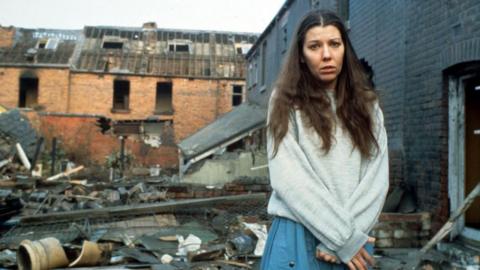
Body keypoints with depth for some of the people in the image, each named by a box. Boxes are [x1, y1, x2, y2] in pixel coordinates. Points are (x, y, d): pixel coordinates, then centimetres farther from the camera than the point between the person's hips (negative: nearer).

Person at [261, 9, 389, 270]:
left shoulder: (367, 105, 6)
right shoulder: (286, 102, -2)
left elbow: (377, 179, -2)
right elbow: (287, 179, -11)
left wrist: (348, 235, -13)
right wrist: (342, 236, -14)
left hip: (354, 242, 3)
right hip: (298, 238, -2)